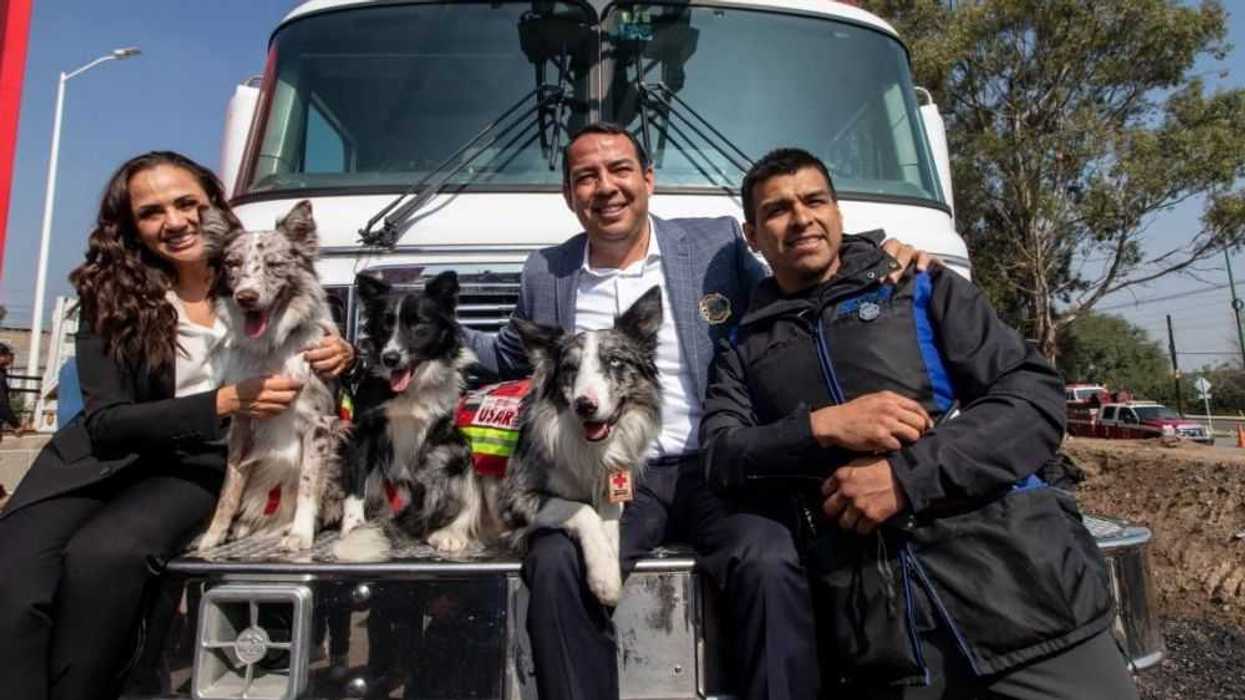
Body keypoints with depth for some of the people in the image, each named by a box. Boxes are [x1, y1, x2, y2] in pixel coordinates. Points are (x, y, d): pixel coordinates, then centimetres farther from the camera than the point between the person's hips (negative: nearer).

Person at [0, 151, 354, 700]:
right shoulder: (110, 296, -2)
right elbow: (104, 421, -9)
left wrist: (341, 355, -13)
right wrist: (222, 402, -25)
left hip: (201, 464, -1)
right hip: (104, 455, 1)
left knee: (102, 556, -30)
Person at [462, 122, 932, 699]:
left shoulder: (718, 242, 6)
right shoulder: (545, 273, 12)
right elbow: (511, 356, 28)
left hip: (713, 469, -1)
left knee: (769, 563, -28)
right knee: (553, 565, -26)